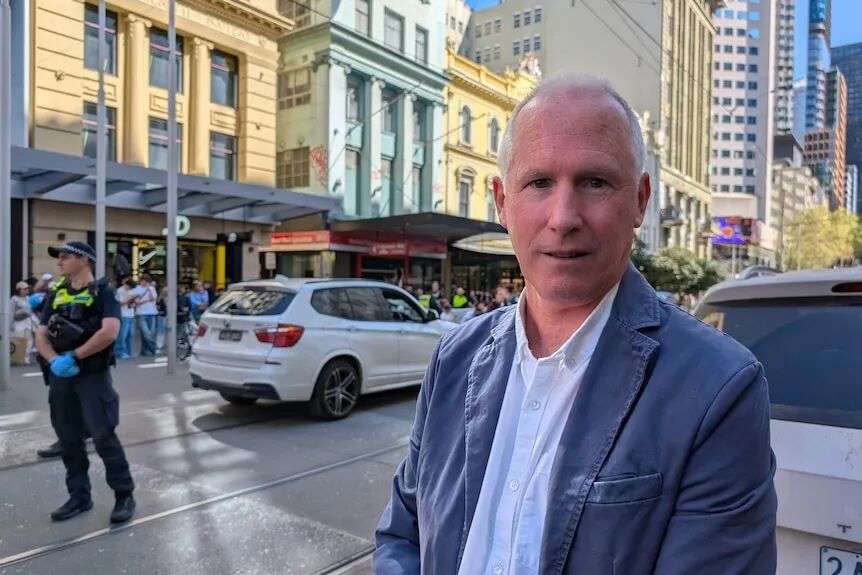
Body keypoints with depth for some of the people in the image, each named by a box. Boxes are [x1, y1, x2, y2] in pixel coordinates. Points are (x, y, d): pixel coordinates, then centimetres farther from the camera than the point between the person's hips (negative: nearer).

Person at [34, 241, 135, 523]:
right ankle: (79, 497, 24)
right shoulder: (56, 295, 13)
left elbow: (109, 332, -20)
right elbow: (41, 335, 7)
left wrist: (74, 356, -16)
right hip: (61, 377, 7)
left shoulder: (102, 292, -6)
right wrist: (54, 360, -12)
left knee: (103, 437, -8)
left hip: (93, 376, -6)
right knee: (69, 440, 12)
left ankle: (124, 495, 5)